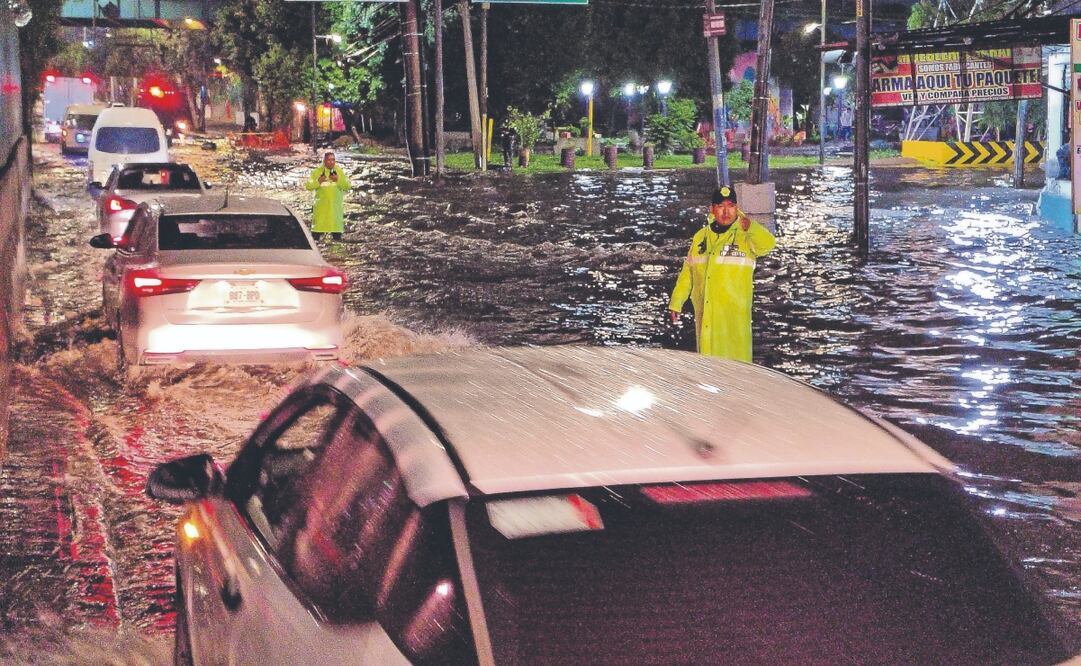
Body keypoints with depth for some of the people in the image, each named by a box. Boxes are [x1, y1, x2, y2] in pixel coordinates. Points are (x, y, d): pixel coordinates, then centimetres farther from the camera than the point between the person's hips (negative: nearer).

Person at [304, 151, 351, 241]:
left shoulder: (339, 171, 9)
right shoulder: (317, 172, 4)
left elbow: (347, 186, 2)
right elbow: (308, 186, -1)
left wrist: (338, 180, -14)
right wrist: (318, 182, -16)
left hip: (335, 206, 2)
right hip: (321, 206, -2)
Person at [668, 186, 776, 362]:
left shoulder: (746, 236, -4)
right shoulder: (701, 236, 11)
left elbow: (768, 244, -26)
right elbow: (688, 272, 17)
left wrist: (749, 226, -44)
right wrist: (676, 303, 16)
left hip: (734, 316, -4)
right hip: (705, 315, 5)